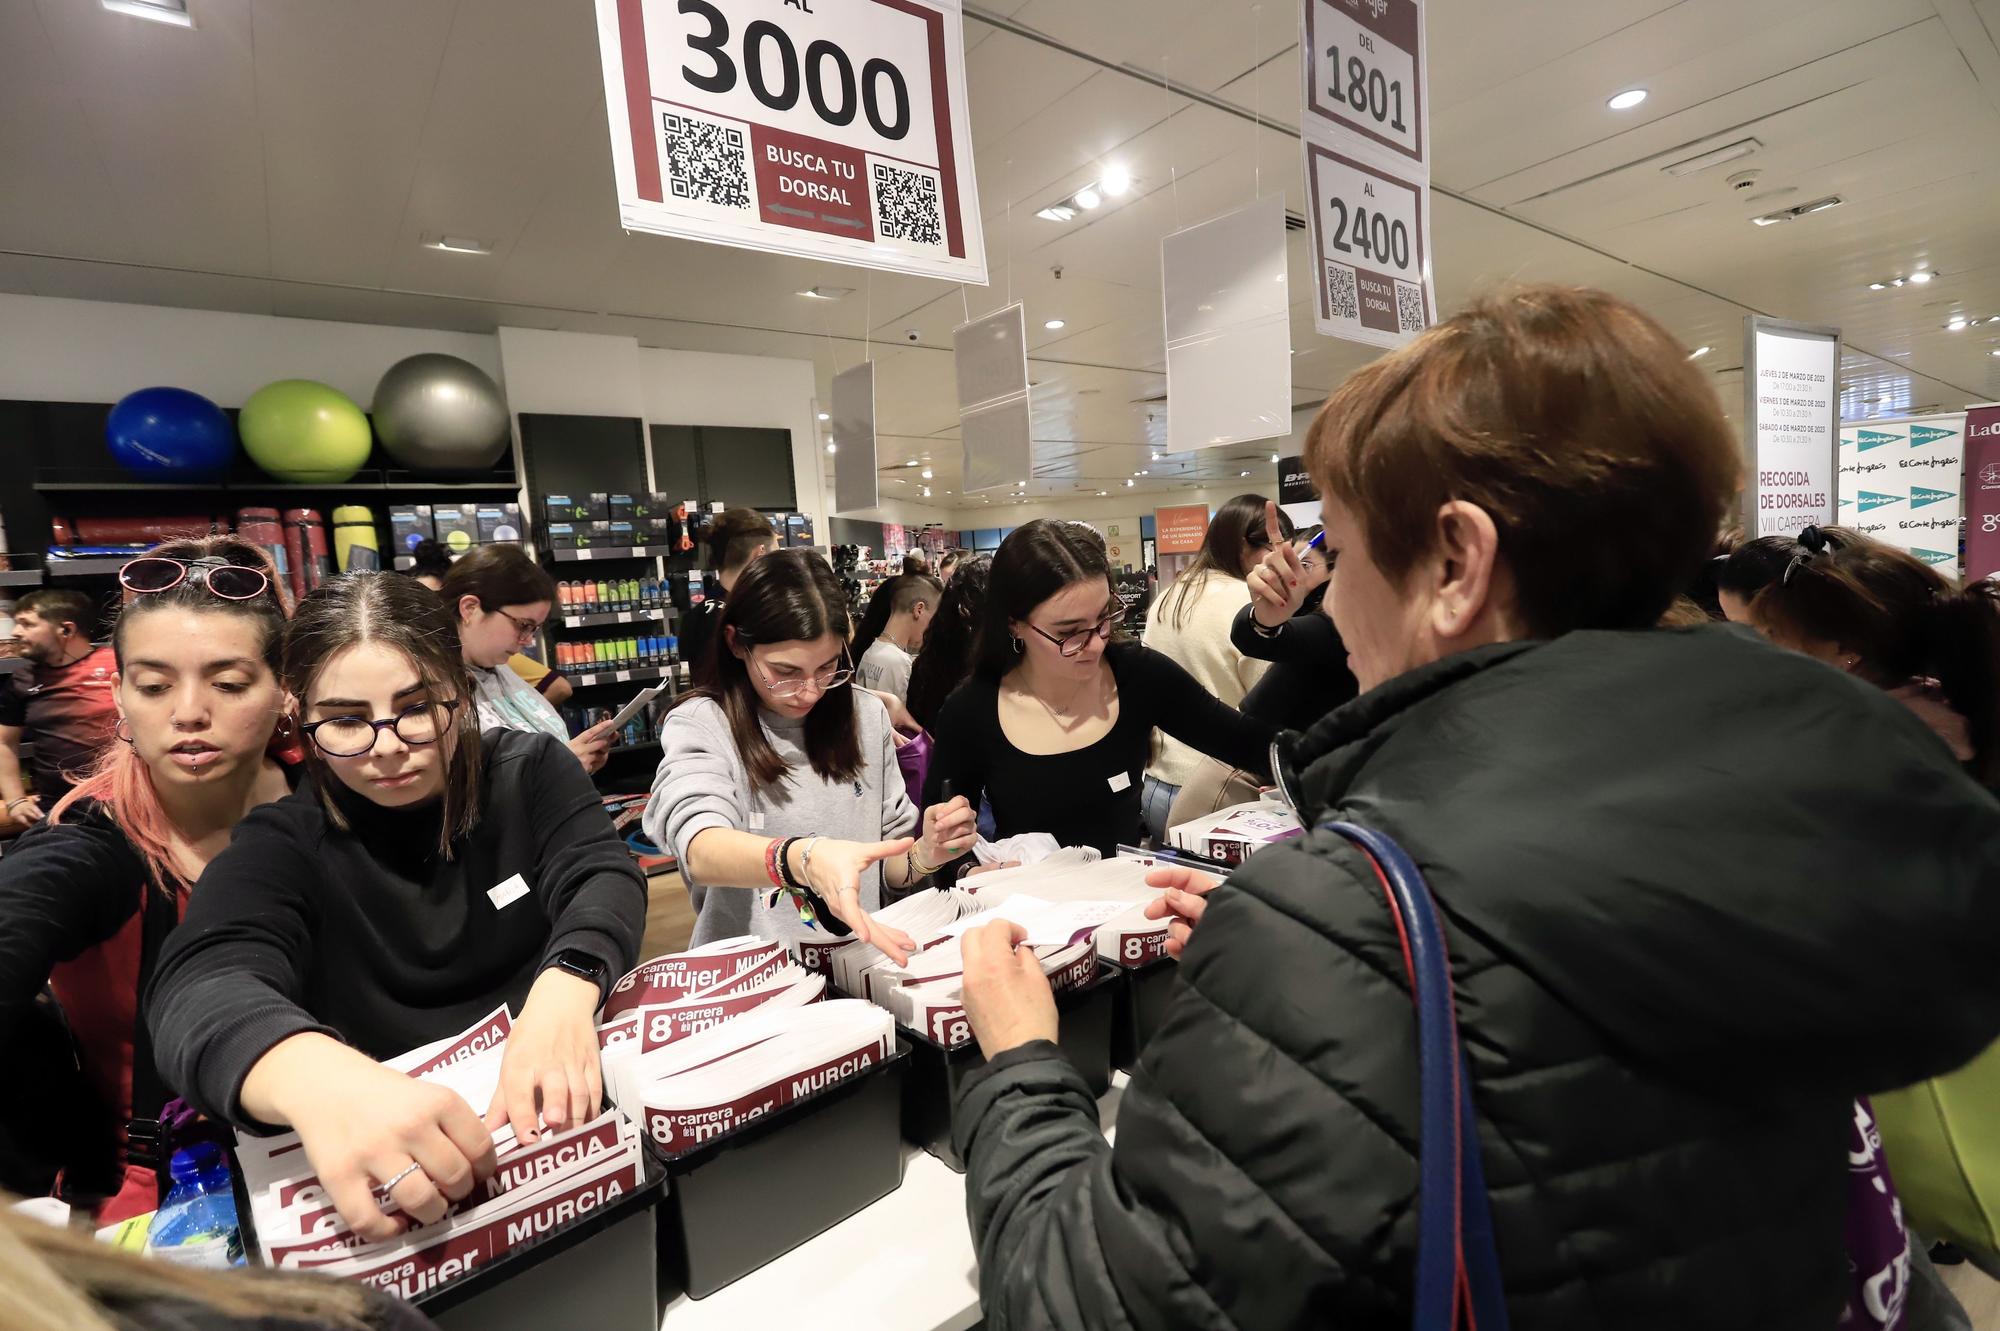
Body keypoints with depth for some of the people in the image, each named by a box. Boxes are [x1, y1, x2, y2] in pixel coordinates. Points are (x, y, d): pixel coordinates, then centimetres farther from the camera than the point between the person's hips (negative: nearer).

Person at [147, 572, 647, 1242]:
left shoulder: (530, 769, 2)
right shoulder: (284, 845, -2)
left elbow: (604, 876, -12)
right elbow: (205, 983, -21)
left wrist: (565, 991, -36)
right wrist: (313, 1075, -46)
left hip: (568, 1095, 2)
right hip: (388, 1155, -1)